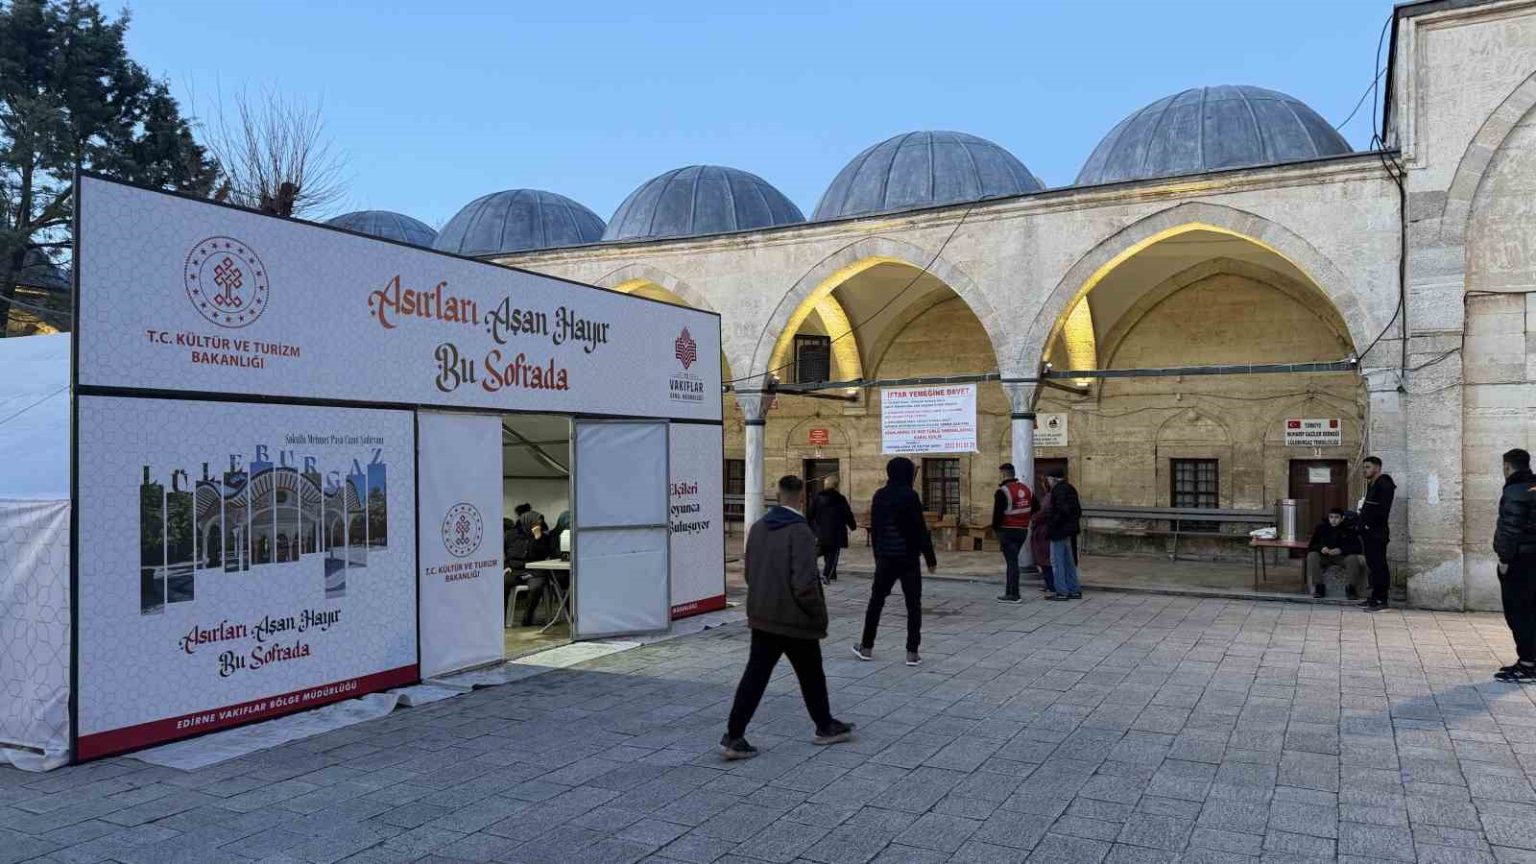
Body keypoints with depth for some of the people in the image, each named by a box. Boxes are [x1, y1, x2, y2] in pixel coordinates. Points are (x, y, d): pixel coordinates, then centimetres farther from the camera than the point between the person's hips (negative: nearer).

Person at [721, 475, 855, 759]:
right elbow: (804, 583, -23)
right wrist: (818, 614, -10)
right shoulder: (800, 532, -19)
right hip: (794, 619, -6)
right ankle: (825, 727, 30)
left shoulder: (758, 527, 4)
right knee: (811, 675, 14)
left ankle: (733, 737, 5)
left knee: (755, 675, 8)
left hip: (762, 616, 6)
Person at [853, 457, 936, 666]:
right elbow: (920, 529, -12)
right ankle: (912, 652, 3)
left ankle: (866, 647, 19)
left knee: (876, 600, 15)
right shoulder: (910, 496, -12)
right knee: (913, 604, 4)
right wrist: (930, 558, -5)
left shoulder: (879, 496, 4)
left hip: (885, 557, 4)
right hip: (908, 557, -4)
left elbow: (874, 529, 10)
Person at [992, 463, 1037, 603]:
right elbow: (1036, 507, 16)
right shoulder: (1026, 488, 8)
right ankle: (1010, 591, 20)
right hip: (1023, 530, 7)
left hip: (1007, 530, -7)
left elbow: (997, 513, -15)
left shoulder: (1002, 492, -15)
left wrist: (995, 528, 0)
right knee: (1012, 560, 16)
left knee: (1011, 561, -4)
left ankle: (1013, 595, -4)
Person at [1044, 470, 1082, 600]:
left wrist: (1050, 526, -17)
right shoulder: (1071, 489, 13)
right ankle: (1074, 590, 21)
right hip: (1070, 530, 10)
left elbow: (1062, 511, -24)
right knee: (1069, 561, 16)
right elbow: (1078, 510, 17)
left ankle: (1061, 592, -1)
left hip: (1059, 531, -10)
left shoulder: (1058, 490, -16)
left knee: (1057, 561, -3)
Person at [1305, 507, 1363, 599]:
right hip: (1324, 557, 1)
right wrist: (1321, 548, -30)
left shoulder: (1349, 528, -9)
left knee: (1353, 558, -32)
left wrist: (1341, 550, -32)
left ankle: (1351, 588, -13)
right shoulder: (1321, 527, -6)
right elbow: (1311, 545, -7)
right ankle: (1318, 587, -19)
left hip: (1342, 557, -1)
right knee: (1312, 555, -28)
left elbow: (1357, 548, -15)